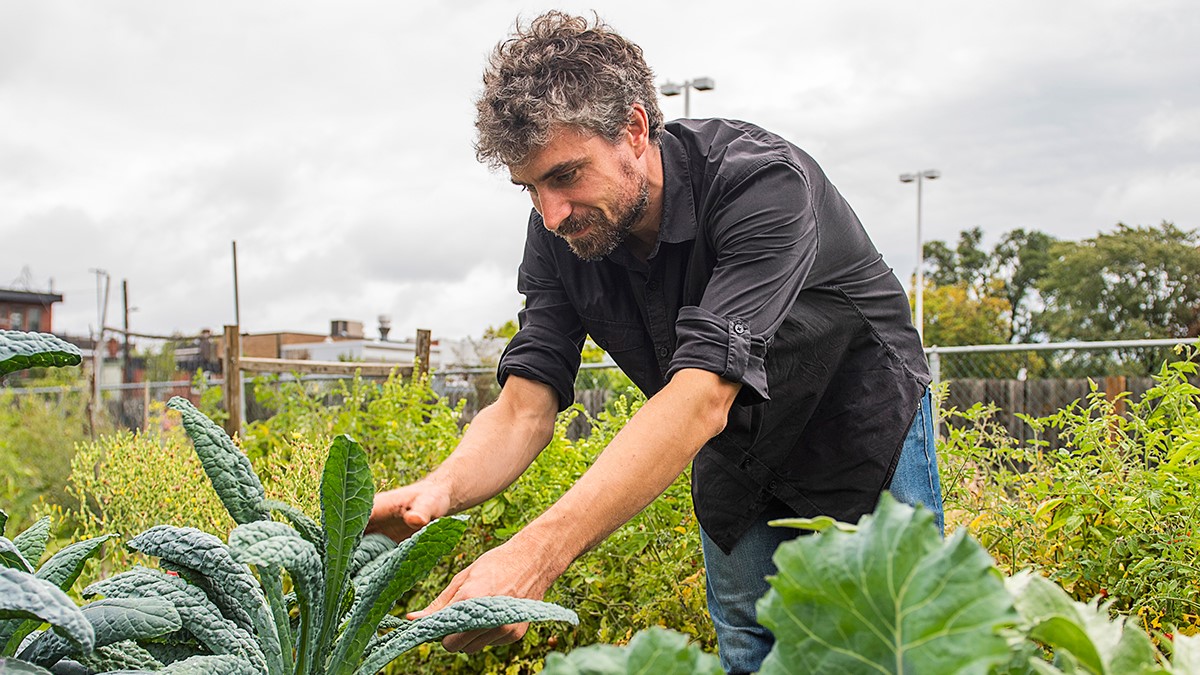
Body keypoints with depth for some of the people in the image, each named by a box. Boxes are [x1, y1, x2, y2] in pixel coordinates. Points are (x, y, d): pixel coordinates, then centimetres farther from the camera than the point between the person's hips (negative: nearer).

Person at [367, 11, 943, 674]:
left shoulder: (763, 182, -37)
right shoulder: (559, 235, -18)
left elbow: (701, 396, -47)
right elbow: (523, 407, -21)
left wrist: (538, 551, -58)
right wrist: (441, 488, -45)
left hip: (865, 438, -4)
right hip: (736, 461, 5)